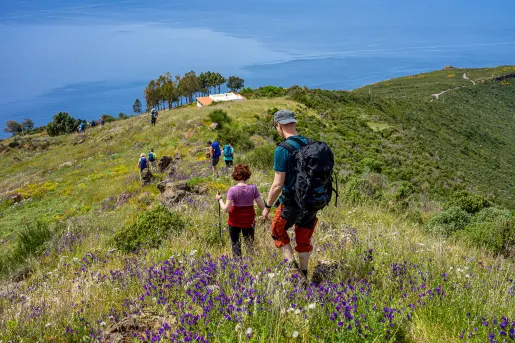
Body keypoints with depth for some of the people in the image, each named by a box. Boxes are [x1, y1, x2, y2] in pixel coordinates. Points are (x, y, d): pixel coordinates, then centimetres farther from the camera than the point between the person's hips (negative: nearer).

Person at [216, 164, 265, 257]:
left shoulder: (232, 190, -17)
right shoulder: (253, 188, -11)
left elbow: (226, 209, -17)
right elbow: (261, 206, -9)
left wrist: (220, 199, -1)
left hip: (235, 221, -2)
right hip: (249, 221, 2)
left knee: (235, 243, 13)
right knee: (249, 244, 17)